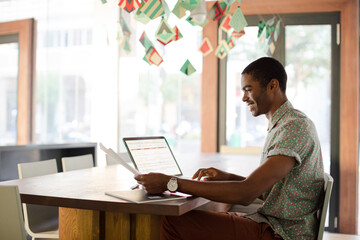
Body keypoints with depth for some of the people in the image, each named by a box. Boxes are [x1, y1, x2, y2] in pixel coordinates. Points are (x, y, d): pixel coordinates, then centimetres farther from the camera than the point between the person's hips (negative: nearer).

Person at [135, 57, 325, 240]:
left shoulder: (295, 127, -18)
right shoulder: (281, 125, 16)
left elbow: (246, 194, -27)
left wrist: (170, 183, -25)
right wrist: (228, 177, 7)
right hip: (275, 225, 10)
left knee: (173, 223, -18)